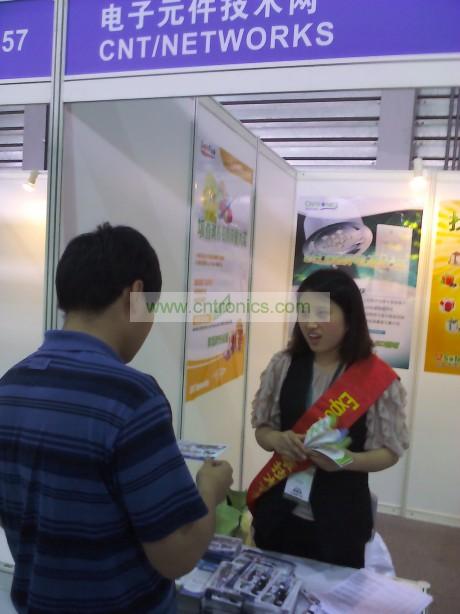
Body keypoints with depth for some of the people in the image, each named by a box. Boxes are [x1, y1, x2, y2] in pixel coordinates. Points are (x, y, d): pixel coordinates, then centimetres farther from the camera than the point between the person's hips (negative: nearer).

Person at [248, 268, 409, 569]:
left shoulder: (378, 379, -11)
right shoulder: (282, 366, -4)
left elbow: (390, 450, -5)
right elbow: (262, 428, 4)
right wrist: (277, 440, -18)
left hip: (340, 517, -2)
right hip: (279, 511, 3)